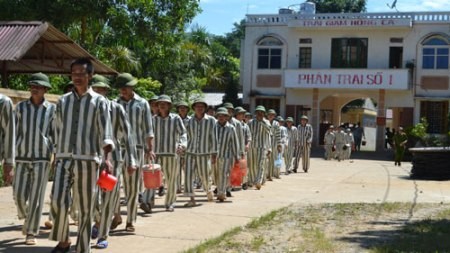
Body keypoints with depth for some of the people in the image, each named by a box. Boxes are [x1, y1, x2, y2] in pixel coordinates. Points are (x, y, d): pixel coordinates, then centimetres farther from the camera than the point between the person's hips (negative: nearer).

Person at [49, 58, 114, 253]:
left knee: (85, 207, 2)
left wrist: (107, 158, -19)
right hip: (64, 158, 3)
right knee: (58, 201, -11)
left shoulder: (99, 101, 1)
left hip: (88, 159, -3)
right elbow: (58, 130, 19)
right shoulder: (63, 101, 12)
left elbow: (105, 132, -7)